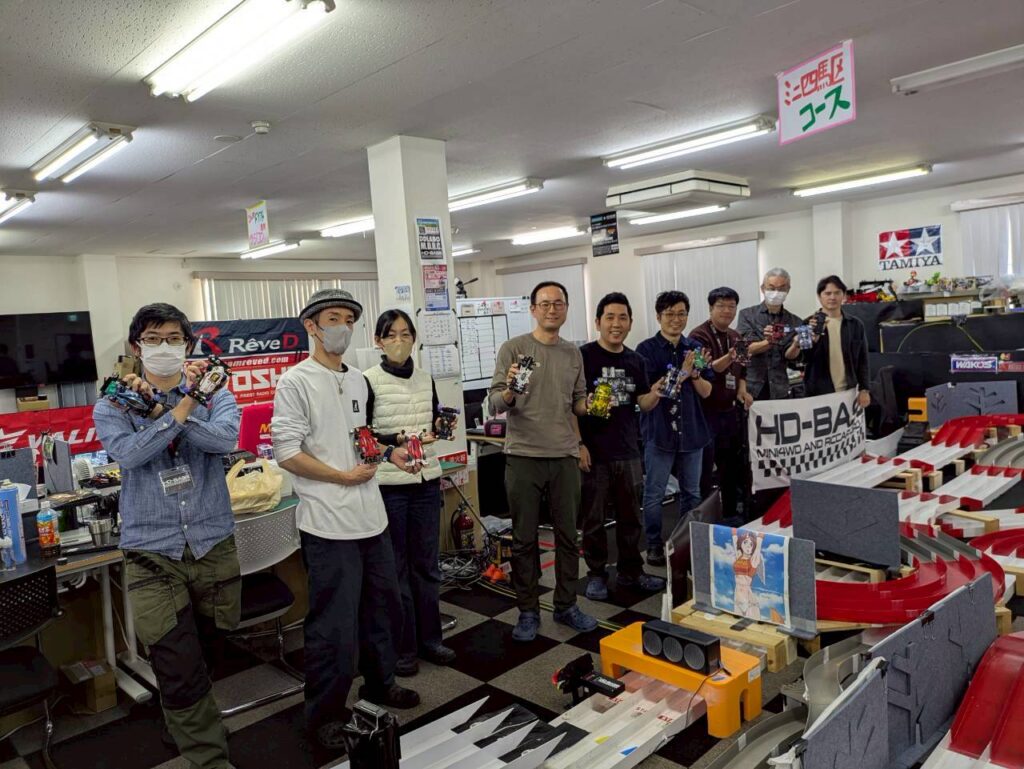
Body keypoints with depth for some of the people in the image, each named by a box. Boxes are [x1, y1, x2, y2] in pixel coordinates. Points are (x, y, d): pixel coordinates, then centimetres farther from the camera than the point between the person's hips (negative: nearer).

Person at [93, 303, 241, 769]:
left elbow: (225, 439, -17)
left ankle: (186, 726, 46)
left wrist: (158, 408, -18)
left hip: (215, 546, 2)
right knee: (180, 674, -6)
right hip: (151, 553, -2)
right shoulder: (113, 405, 3)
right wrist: (184, 404, -18)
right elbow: (130, 453, -17)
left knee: (204, 656, 19)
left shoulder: (214, 394, 4)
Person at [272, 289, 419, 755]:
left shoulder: (358, 380, 12)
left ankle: (379, 683, 40)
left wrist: (387, 453, 5)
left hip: (371, 515, 8)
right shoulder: (295, 381, -10)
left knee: (384, 605, 19)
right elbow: (287, 453, -15)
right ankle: (324, 714, 21)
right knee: (334, 624, 2)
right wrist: (342, 476, -18)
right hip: (328, 523, -7)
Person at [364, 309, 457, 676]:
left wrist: (439, 428, -5)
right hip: (388, 485, -5)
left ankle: (429, 638, 28)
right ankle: (402, 646, 20)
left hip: (426, 481, 5)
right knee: (395, 566, 6)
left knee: (426, 563, 14)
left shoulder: (425, 378, 9)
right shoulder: (368, 381, -7)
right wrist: (397, 440, -22)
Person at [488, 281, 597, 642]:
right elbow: (494, 404, -8)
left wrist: (592, 405, -4)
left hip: (565, 456, 4)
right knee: (525, 539, 7)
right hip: (523, 456, -4)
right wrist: (509, 391, -28)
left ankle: (566, 605, 28)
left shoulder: (573, 353, 10)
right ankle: (528, 610, 21)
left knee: (568, 535, 12)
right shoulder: (513, 349, -3)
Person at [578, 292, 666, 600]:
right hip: (593, 453, -5)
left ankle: (630, 571, 30)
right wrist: (578, 444, -14)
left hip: (628, 451, 5)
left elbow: (643, 404, 12)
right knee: (593, 519, 6)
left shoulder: (635, 360, 9)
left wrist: (654, 394, -11)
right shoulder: (583, 355, -7)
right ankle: (597, 574, 22)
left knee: (630, 517, 15)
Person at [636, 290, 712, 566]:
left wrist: (694, 374, -13)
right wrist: (681, 374, -19)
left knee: (692, 492, 15)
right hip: (659, 431, -4)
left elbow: (706, 392, 7)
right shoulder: (647, 349, -6)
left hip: (691, 430, 5)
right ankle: (654, 544, 17)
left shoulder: (694, 348, 8)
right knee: (654, 494, 3)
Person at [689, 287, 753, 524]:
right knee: (704, 470, -2)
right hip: (706, 412, -7)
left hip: (730, 411, 8)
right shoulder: (699, 336, -11)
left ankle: (730, 513, 28)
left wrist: (742, 390, 2)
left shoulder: (736, 337, 12)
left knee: (732, 466, 15)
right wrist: (729, 357, -38)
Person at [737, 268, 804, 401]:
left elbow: (790, 356, -3)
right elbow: (748, 348, -10)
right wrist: (769, 342, -29)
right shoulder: (747, 315, 2)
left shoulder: (794, 322, 8)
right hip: (749, 389, -2)